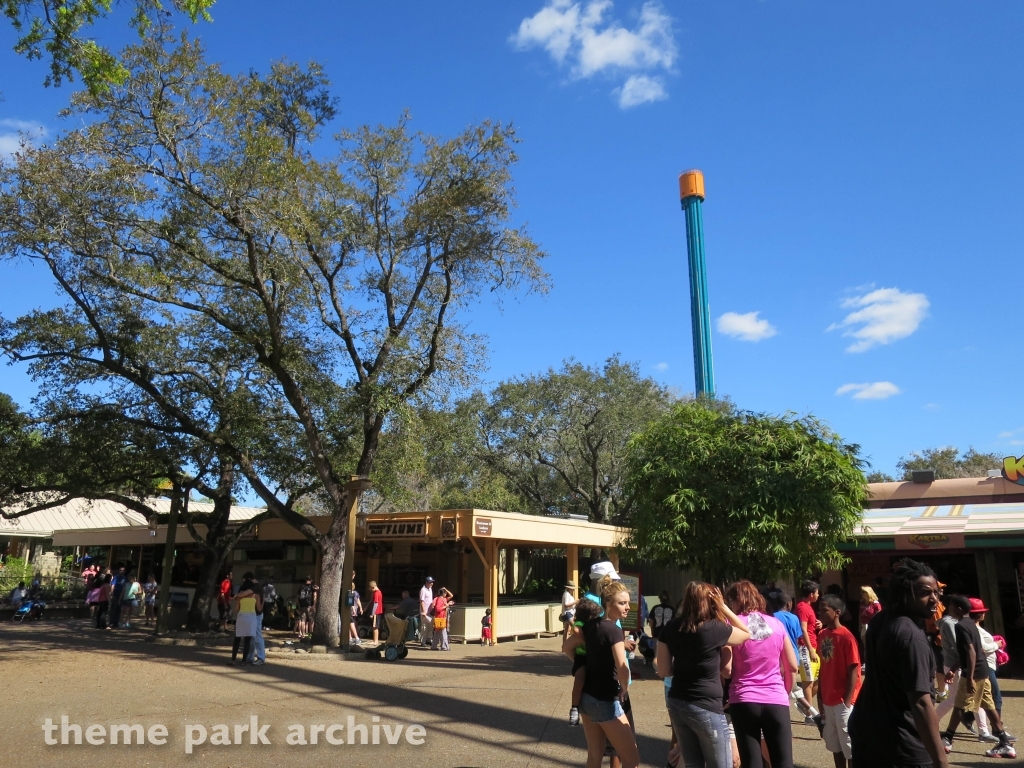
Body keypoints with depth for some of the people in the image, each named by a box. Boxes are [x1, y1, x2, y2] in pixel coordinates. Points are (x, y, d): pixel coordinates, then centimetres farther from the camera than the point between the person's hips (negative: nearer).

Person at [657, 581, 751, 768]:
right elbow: (747, 633, 6)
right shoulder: (714, 628, -14)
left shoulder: (670, 628, -1)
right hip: (706, 707, -5)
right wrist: (723, 607, 1)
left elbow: (663, 671, 2)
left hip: (677, 705, 6)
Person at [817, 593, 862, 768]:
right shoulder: (822, 635, 6)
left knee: (850, 747, 4)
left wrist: (847, 703, -14)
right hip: (828, 702, 6)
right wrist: (821, 699, 10)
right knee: (835, 746, 15)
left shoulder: (846, 637, -15)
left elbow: (853, 672, -14)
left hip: (843, 702, -6)